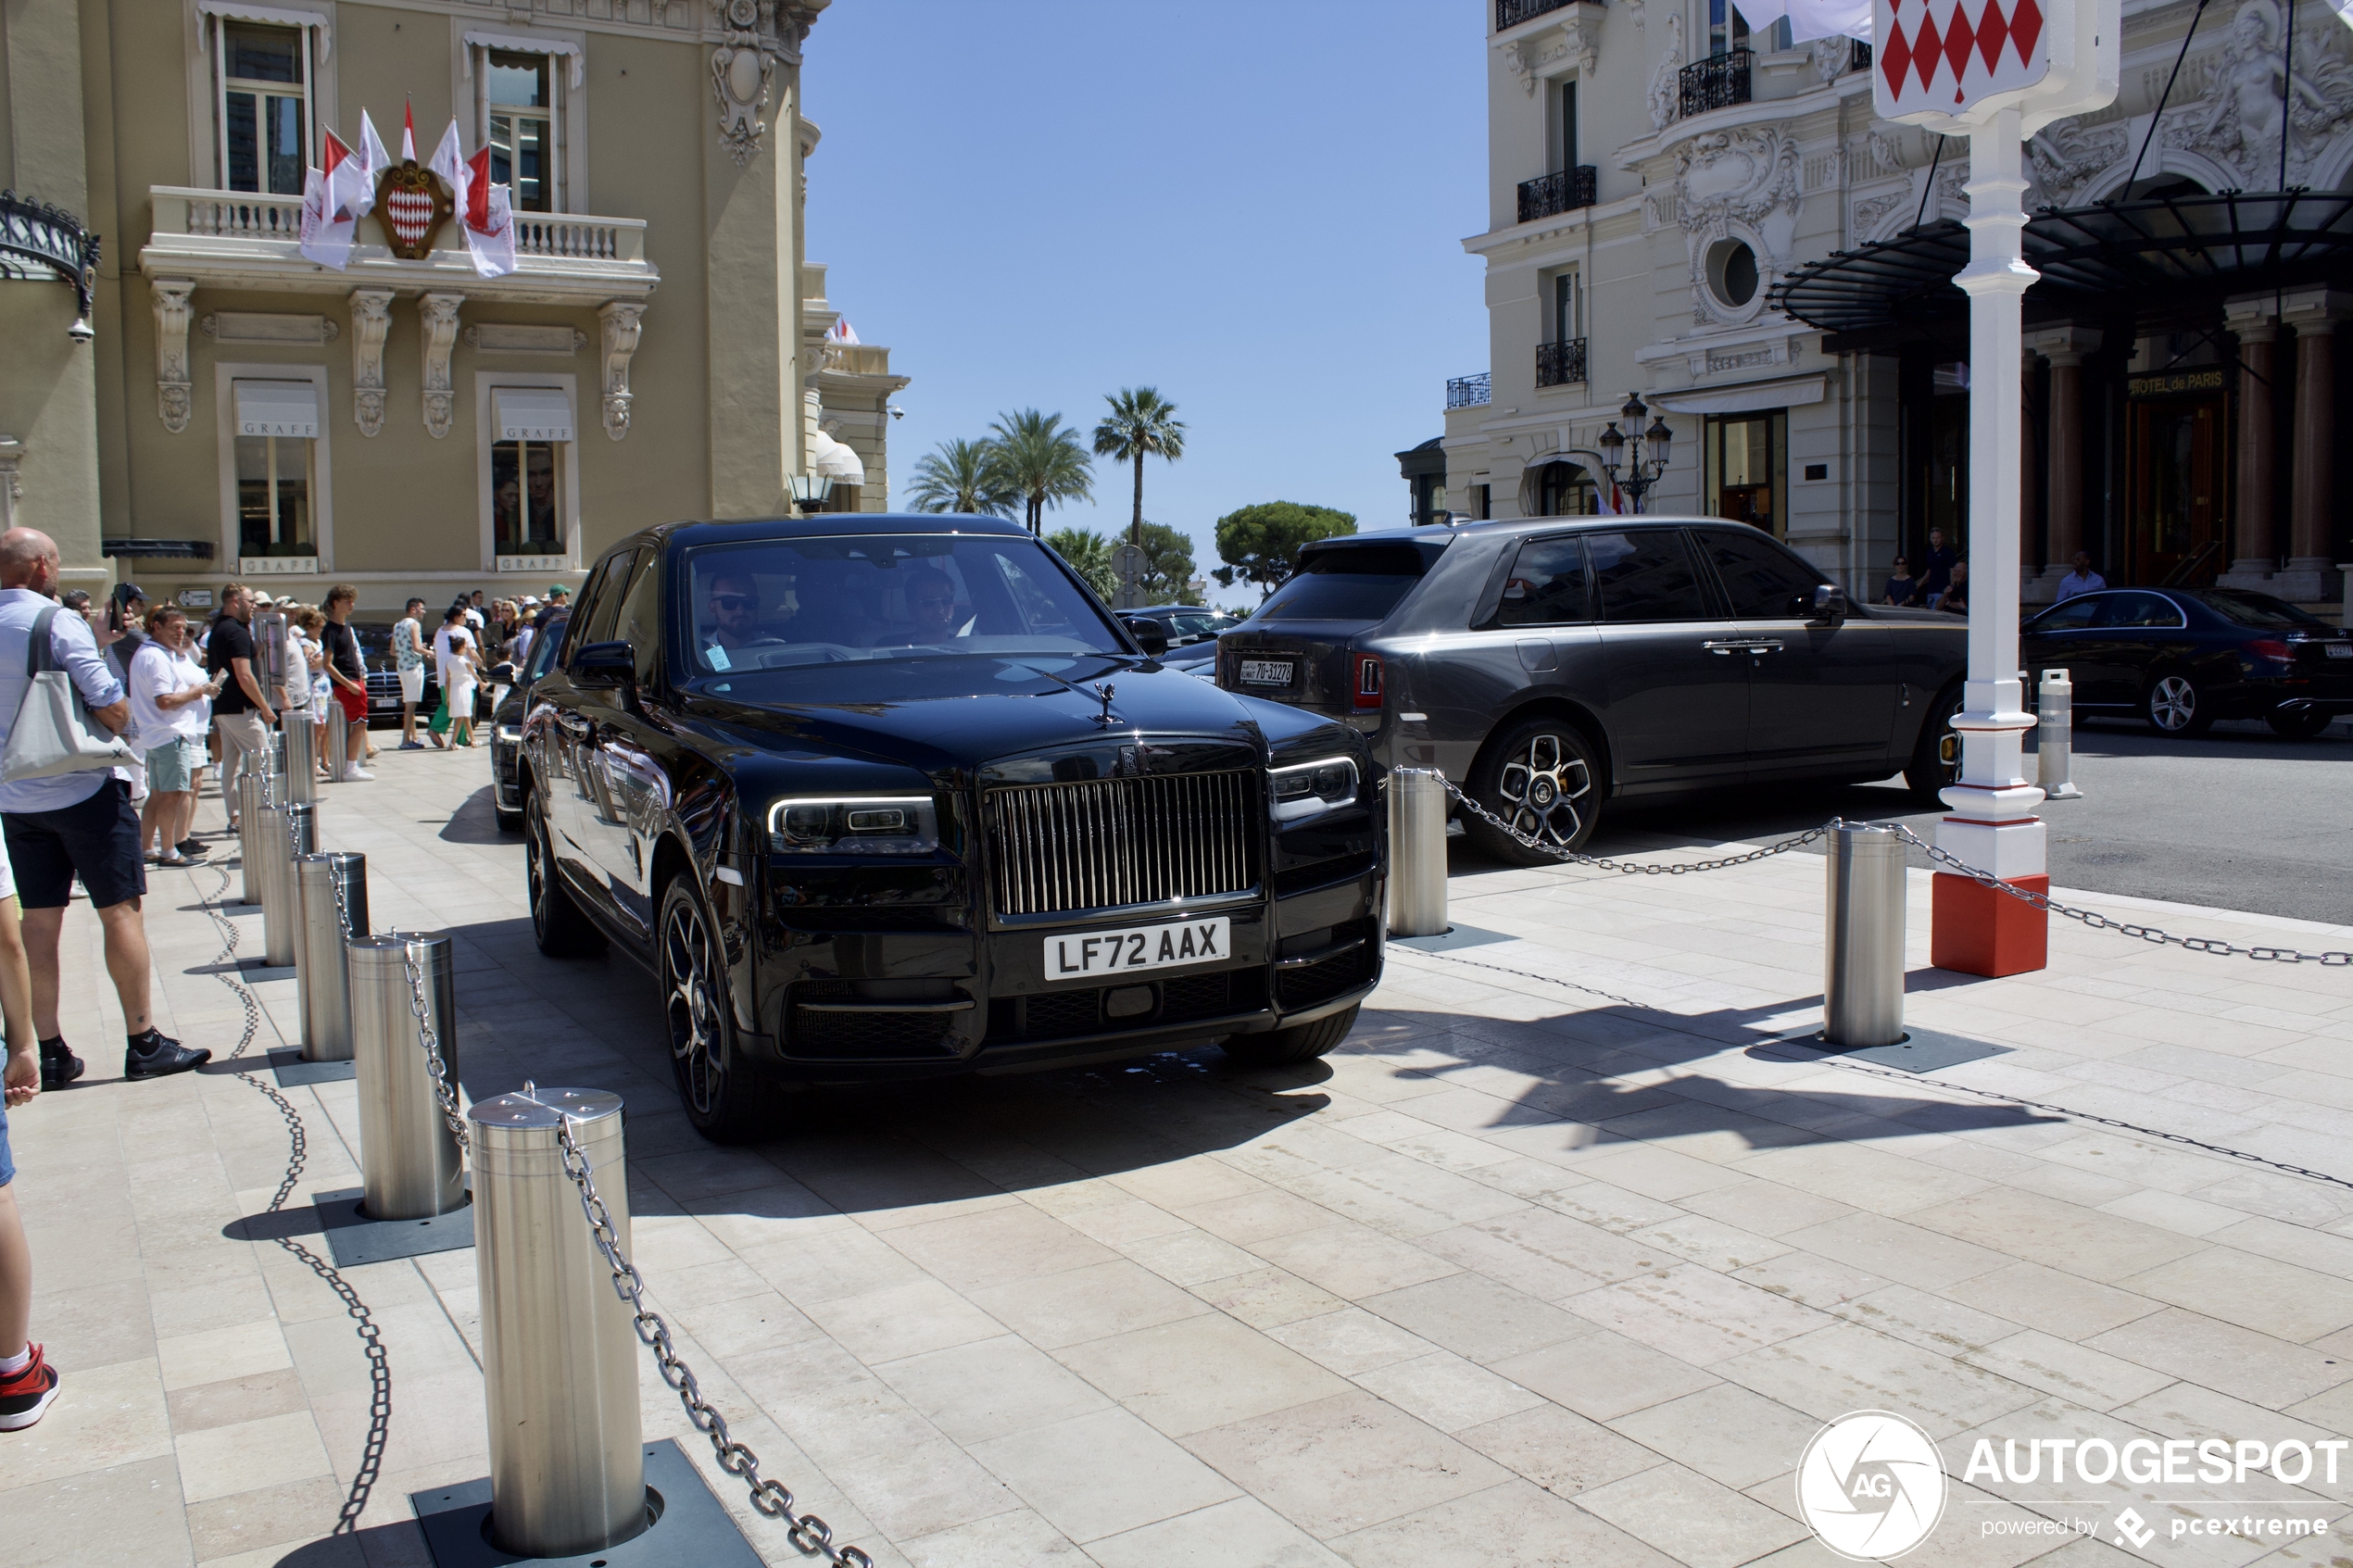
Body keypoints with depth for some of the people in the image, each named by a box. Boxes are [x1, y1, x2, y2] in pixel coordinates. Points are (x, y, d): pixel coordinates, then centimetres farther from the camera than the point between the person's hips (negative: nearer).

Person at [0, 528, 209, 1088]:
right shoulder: (60, 623, -14)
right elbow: (112, 708, -19)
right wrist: (121, 720, 1)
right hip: (81, 791, -6)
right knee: (120, 911, 1)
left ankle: (49, 1049, 14)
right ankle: (143, 1043, 4)